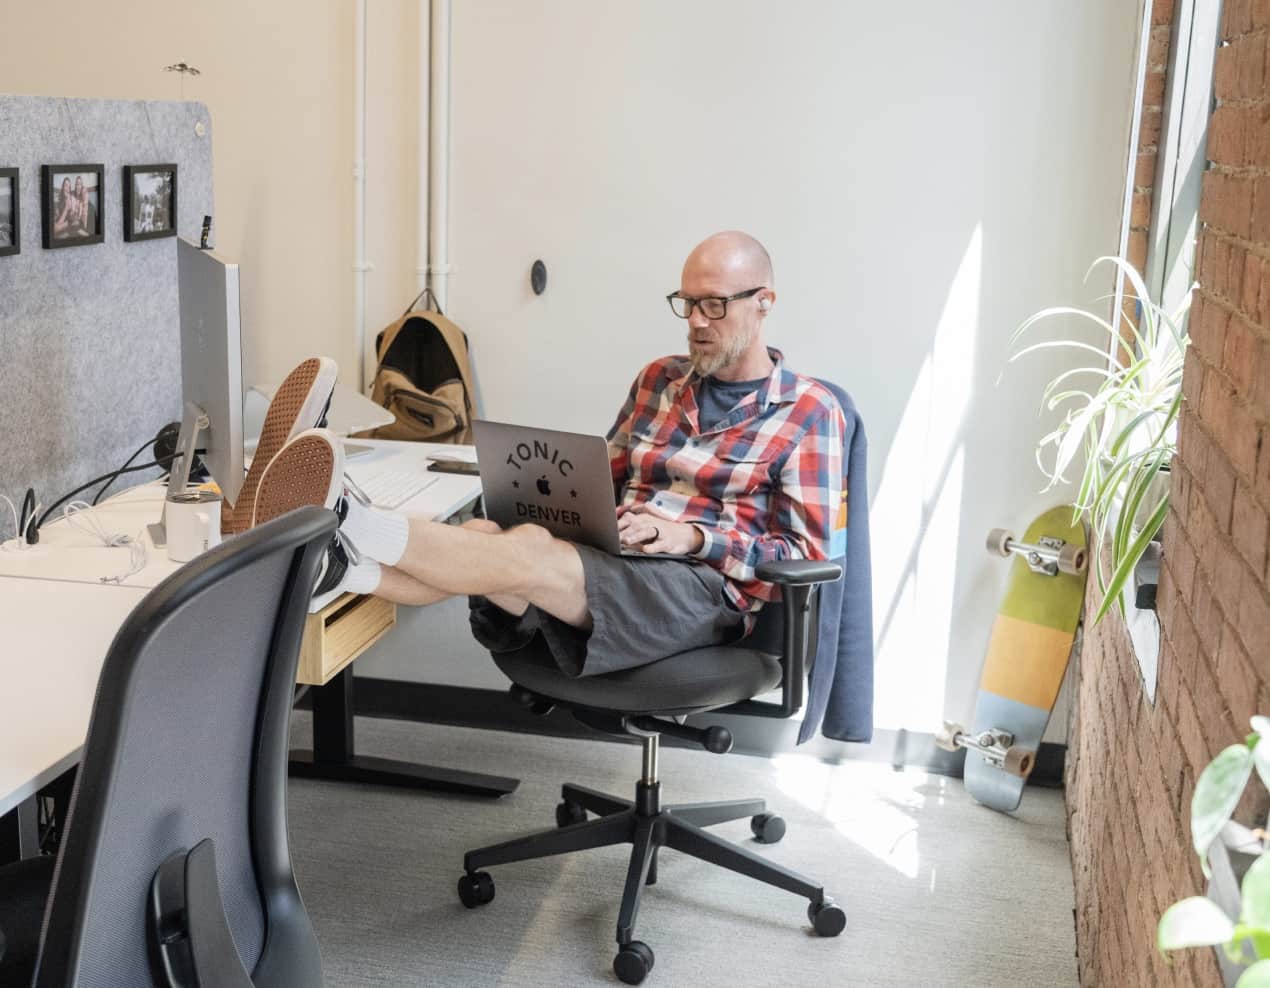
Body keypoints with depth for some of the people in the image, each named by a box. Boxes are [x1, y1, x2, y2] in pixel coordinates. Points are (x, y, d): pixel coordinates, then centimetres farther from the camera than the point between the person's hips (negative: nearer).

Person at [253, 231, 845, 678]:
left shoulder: (808, 411, 3)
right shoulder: (659, 379, 19)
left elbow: (806, 553, -2)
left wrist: (693, 537, -15)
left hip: (703, 587, -5)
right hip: (612, 562, 5)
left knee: (529, 551, -33)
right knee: (483, 532, -27)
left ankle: (358, 530, -45)